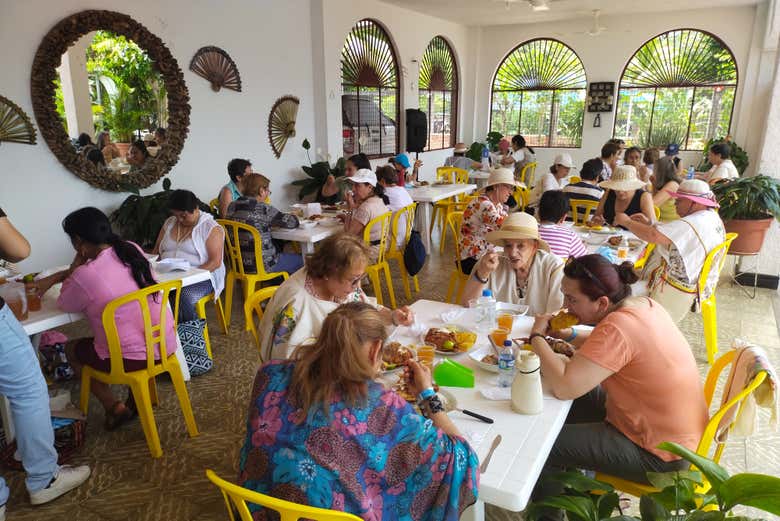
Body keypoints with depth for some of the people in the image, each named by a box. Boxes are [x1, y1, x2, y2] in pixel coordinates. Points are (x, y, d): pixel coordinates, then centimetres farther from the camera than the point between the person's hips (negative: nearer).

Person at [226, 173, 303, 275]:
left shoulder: (232, 207, 0)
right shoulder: (263, 209, -20)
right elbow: (293, 222, -14)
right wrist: (292, 216, 8)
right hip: (262, 265, -7)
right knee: (299, 260, 14)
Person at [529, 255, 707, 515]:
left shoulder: (618, 327, -32)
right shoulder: (644, 305, -4)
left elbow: (563, 386, -34)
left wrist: (537, 337, -20)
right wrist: (569, 335, -1)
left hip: (659, 456, -9)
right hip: (671, 429, 9)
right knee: (573, 404, 19)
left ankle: (547, 514, 19)